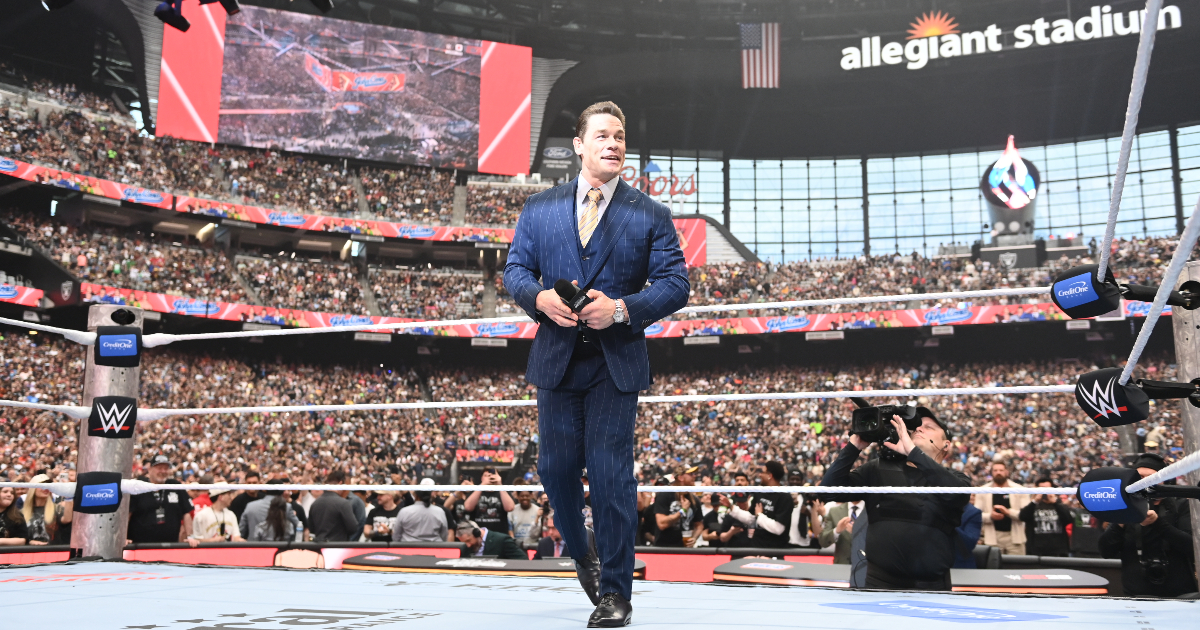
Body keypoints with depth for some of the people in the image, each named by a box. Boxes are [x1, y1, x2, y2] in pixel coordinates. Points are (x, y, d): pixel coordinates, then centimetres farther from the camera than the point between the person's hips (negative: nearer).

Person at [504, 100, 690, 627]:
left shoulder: (650, 215, 3)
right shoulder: (540, 208, 9)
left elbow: (674, 284, -2)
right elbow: (515, 268, 9)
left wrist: (621, 308, -17)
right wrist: (540, 297, -13)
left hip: (616, 362, -2)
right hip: (556, 359, 3)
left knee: (611, 475, -5)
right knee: (555, 467, 8)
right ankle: (582, 553, 37)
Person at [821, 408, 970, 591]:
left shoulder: (954, 478, 7)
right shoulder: (878, 469, 10)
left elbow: (956, 493, -17)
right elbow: (829, 488, 1)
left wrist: (912, 450, -20)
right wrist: (854, 446, -8)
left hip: (931, 584, 0)